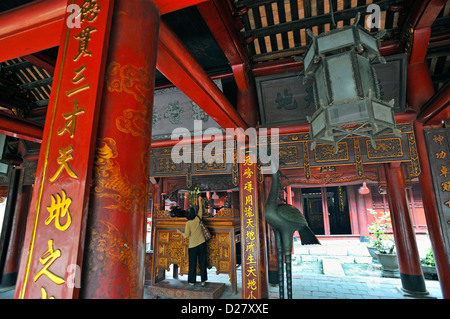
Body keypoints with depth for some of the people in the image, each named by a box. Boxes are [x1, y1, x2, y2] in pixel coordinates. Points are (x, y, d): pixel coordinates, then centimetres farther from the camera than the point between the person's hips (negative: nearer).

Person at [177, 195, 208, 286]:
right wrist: (199, 200, 25)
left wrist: (180, 232, 4)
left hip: (193, 245, -2)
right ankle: (203, 280, 14)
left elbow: (186, 235, -14)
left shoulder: (188, 223, -11)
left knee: (192, 263, 10)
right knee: (202, 262, 9)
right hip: (202, 243, 3)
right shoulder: (198, 219, -3)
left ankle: (192, 281, 19)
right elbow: (200, 209, 12)